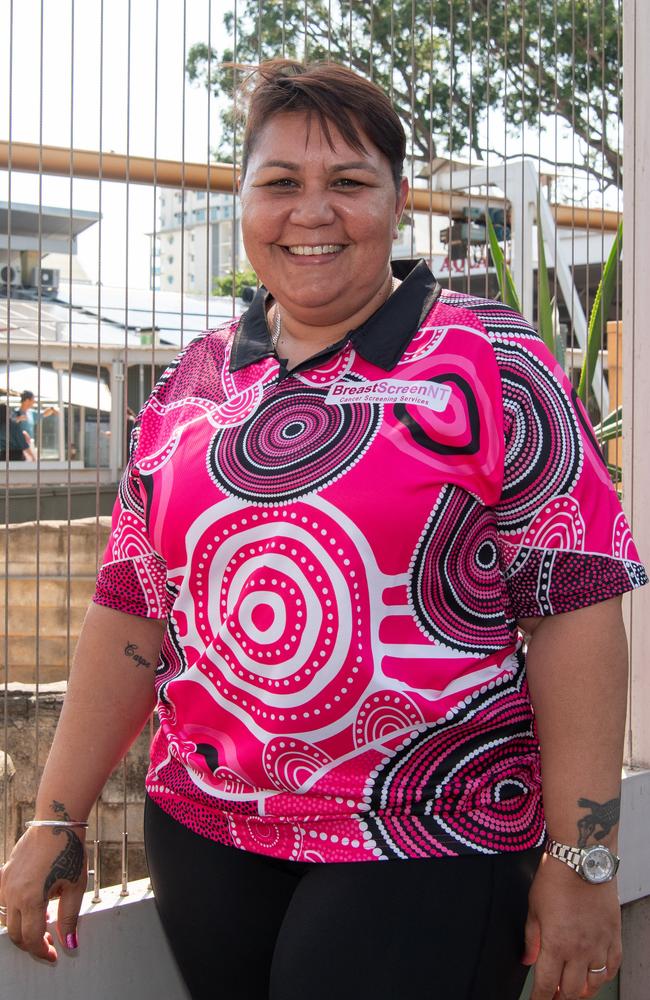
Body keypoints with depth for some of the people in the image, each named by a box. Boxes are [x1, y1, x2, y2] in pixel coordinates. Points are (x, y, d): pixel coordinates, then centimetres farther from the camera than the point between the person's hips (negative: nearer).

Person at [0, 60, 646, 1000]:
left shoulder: (488, 364, -7)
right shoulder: (192, 383, 7)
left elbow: (573, 605, -11)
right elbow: (132, 609, 9)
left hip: (424, 850, -4)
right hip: (203, 834, 4)